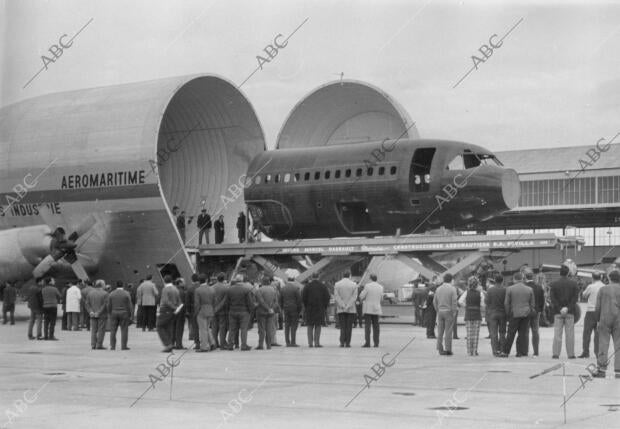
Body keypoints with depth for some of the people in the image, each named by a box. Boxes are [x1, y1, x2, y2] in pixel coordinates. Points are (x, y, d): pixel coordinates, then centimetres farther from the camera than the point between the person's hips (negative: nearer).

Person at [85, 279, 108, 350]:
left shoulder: (90, 293, 7)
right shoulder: (104, 294, -9)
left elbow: (86, 303, 3)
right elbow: (105, 305, -15)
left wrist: (90, 311, -4)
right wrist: (99, 313, -11)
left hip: (93, 315, 5)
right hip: (102, 315, -5)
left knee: (93, 330, 10)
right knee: (101, 330, 0)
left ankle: (93, 345, 8)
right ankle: (99, 345, -3)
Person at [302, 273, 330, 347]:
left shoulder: (307, 286, 0)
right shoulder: (323, 286, 0)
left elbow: (303, 298, -2)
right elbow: (327, 297, -1)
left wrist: (306, 307, 9)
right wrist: (325, 307, 8)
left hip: (309, 308, 0)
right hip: (320, 309, 0)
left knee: (310, 327, 6)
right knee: (318, 326, 2)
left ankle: (310, 343, 1)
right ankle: (317, 343, -3)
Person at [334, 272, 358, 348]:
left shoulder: (337, 284, 3)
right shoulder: (354, 285, 1)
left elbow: (336, 296, -7)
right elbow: (354, 297, -8)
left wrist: (343, 306, -12)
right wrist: (348, 306, -13)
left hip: (340, 310, 1)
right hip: (351, 310, -1)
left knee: (342, 327, 6)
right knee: (349, 327, 4)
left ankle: (342, 342, -6)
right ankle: (347, 343, 1)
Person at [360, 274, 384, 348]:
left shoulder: (367, 286, -8)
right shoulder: (380, 287, 6)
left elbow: (361, 296, -6)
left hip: (368, 309, -4)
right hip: (376, 309, 4)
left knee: (367, 326, -5)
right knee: (376, 326, 7)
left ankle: (367, 342, -12)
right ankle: (376, 343, 5)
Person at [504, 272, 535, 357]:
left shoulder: (509, 289, -4)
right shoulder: (529, 289, 4)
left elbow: (506, 303, -2)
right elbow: (532, 304, 7)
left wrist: (508, 314, 7)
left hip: (514, 314, -2)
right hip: (526, 314, 2)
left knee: (511, 333, 4)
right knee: (524, 333, 5)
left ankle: (506, 352, 6)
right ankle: (523, 352, 5)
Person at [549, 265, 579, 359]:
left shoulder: (554, 284, 1)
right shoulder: (574, 284, 2)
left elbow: (553, 299, -6)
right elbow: (575, 298, -6)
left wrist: (560, 309, -9)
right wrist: (568, 308, -10)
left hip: (558, 312, 0)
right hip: (570, 312, 0)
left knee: (557, 334, 1)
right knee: (570, 334, 3)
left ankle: (556, 354, -4)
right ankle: (571, 354, 1)